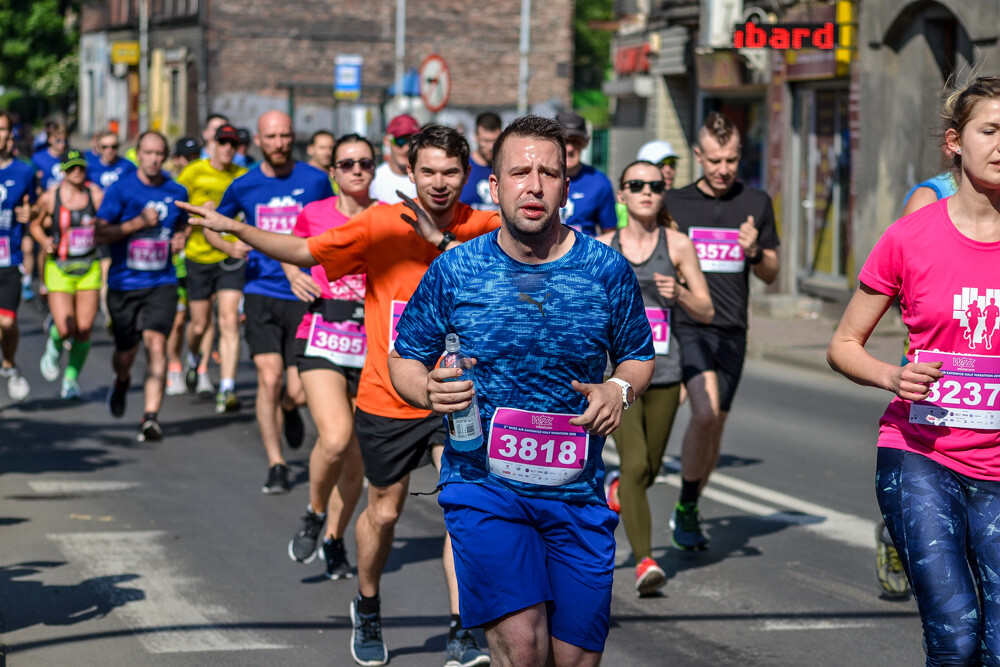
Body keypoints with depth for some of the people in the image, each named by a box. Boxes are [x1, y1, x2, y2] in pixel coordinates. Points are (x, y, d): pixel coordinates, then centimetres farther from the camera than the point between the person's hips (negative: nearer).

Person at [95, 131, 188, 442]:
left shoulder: (177, 192, 6)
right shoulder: (120, 189, -4)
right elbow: (100, 233, -8)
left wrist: (181, 237, 2)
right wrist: (138, 223, -18)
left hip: (161, 283, 1)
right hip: (123, 283, -1)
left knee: (156, 343, -19)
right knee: (126, 352, 11)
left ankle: (151, 416, -22)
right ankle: (122, 381, 49)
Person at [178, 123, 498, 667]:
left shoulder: (480, 227, -6)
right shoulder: (380, 225, -9)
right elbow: (303, 252, 0)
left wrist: (446, 244, -26)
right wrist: (234, 228, -9)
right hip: (388, 398, 0)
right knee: (384, 512, 14)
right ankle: (367, 611, 42)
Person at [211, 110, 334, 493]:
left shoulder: (315, 181, 1)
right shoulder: (244, 186, 4)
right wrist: (228, 246, -1)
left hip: (304, 296, 0)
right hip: (262, 293, 1)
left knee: (298, 393, -4)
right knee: (269, 378, -13)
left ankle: (288, 409, 35)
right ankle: (276, 466, 0)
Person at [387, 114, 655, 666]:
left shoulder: (607, 270, 0)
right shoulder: (454, 271, -2)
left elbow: (638, 356, 15)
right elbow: (403, 360, 8)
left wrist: (620, 389, -8)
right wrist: (429, 390, -14)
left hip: (577, 493, 2)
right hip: (482, 482, -2)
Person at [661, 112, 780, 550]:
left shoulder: (756, 204, 7)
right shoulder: (674, 203, 3)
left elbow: (771, 275, 11)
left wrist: (754, 252, -9)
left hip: (732, 332, 3)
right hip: (686, 326, -3)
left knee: (716, 425, 7)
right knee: (705, 411, -22)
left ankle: (687, 513, 27)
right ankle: (686, 510, -6)